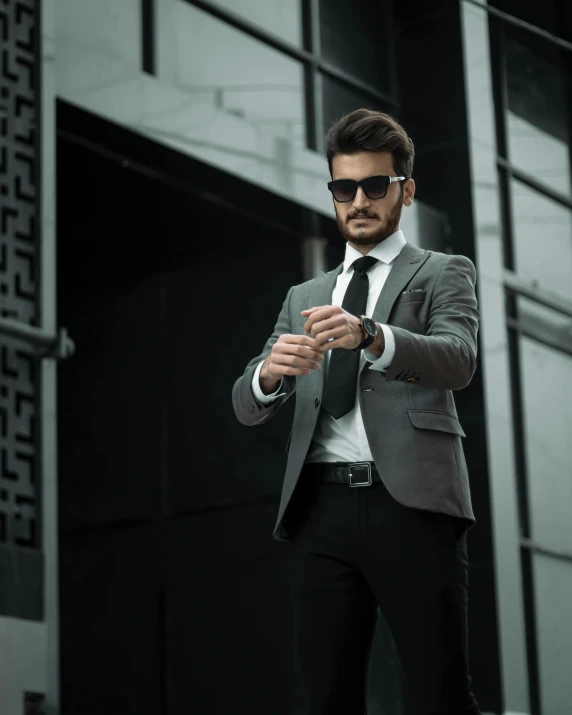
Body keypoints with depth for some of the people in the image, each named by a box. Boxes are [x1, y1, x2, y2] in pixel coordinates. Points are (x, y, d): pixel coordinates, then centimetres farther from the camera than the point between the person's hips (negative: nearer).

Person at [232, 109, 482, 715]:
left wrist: (368, 335, -27)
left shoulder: (442, 273, 14)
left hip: (410, 504, -4)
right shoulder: (304, 297, 26)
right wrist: (270, 370, -9)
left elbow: (457, 360, -8)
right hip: (320, 507, 4)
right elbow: (248, 408, 16)